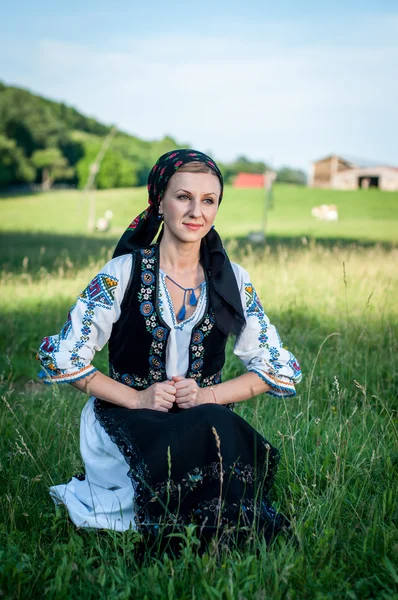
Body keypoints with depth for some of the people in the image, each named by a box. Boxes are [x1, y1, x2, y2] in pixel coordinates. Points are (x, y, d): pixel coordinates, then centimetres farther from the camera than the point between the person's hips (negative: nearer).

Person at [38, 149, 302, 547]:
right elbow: (62, 360, -4)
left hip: (206, 420, 3)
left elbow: (280, 371, 7)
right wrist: (137, 398, -13)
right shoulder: (123, 273, -3)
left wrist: (210, 395, -9)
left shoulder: (233, 280, 5)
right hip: (127, 420, -3)